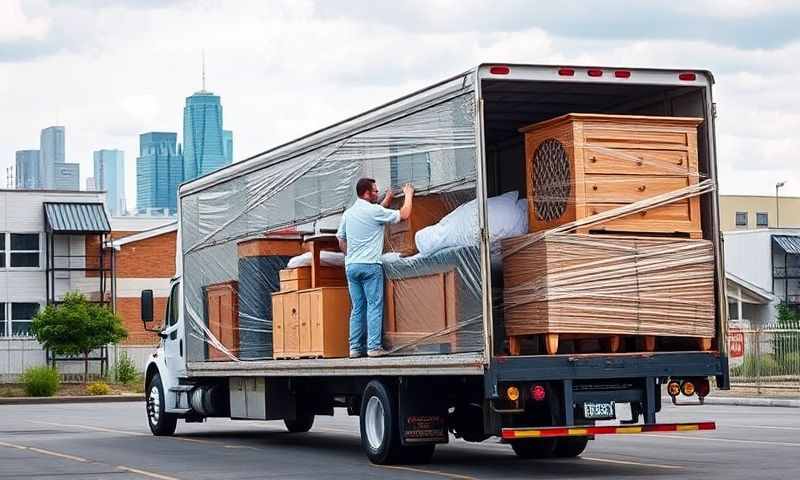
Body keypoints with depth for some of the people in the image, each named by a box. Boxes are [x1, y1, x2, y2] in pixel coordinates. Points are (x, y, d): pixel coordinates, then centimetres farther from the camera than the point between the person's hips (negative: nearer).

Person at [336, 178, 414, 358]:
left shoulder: (348, 213, 11)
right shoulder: (375, 211, -8)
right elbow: (404, 214, -2)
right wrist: (408, 195, 14)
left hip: (351, 266, 6)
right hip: (370, 265, -6)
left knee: (357, 308, 9)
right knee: (374, 306, -3)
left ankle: (355, 348, 7)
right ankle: (373, 347, -8)